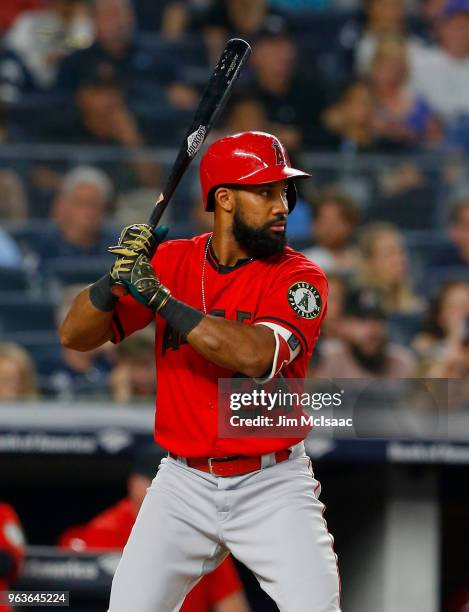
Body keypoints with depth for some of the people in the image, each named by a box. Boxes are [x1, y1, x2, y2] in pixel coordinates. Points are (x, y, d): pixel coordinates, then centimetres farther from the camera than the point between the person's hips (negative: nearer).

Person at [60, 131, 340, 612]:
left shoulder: (299, 278, -9)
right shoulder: (170, 262, 2)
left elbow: (256, 355, -28)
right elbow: (75, 334, 0)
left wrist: (159, 298, -27)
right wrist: (117, 278, -19)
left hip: (272, 486, -2)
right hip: (184, 482, 3)